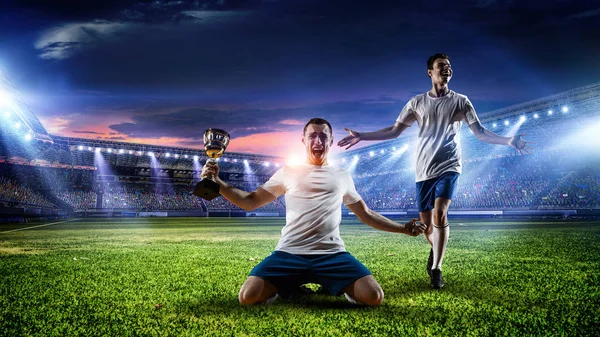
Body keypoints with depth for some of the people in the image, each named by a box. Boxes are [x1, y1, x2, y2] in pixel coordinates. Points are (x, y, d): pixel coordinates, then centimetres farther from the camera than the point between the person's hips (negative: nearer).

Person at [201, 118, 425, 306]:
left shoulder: (342, 177, 18)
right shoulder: (288, 172, 13)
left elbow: (366, 215, 25)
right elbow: (250, 202, 12)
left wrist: (403, 228, 19)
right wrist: (217, 182, -1)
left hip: (332, 254, 1)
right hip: (289, 253, 0)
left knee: (373, 297, -21)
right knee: (248, 297, -22)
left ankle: (334, 286, 12)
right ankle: (292, 286, 10)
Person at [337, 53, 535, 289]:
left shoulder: (460, 101, 5)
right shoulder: (417, 102, 7)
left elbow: (480, 132, 4)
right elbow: (394, 131, 8)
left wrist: (509, 141, -10)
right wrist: (362, 136, 0)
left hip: (448, 167, -2)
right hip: (424, 170, 2)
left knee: (439, 213, -23)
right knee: (426, 224, 7)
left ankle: (436, 269, -9)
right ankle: (436, 251, 41)